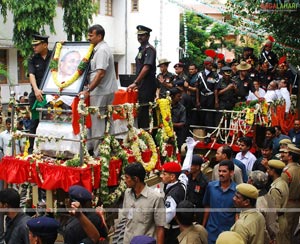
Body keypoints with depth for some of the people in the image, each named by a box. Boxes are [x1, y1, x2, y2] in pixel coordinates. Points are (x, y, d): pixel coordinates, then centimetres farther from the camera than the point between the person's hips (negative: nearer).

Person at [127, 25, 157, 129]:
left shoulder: (149, 49, -11)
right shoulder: (141, 49, 18)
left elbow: (146, 68, -21)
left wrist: (135, 83, -22)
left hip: (147, 85, -9)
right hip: (142, 85, 10)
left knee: (143, 113, -10)